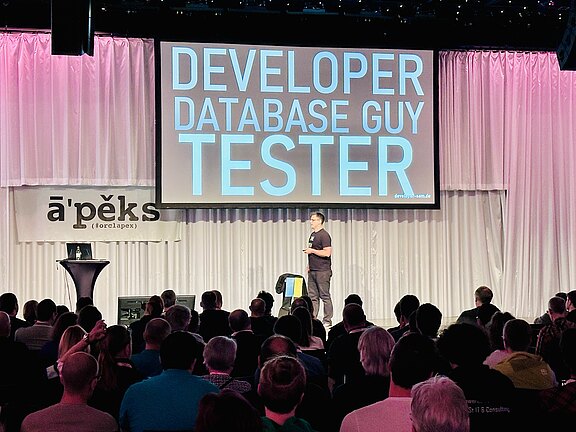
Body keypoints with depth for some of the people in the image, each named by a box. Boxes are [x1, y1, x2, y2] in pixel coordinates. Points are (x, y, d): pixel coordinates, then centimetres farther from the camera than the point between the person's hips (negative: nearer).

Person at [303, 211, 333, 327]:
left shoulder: (324, 235, -12)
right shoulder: (312, 235, 16)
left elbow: (327, 253, -20)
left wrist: (312, 251, -14)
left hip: (322, 271, -9)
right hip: (312, 271, 9)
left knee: (325, 296, -3)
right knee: (312, 297, 9)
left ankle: (327, 320, 1)